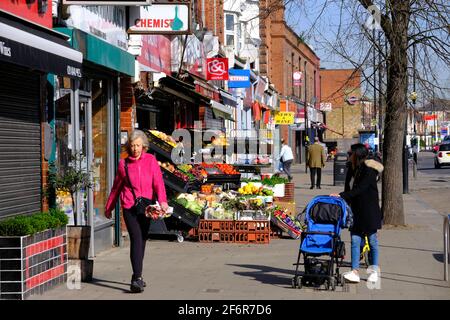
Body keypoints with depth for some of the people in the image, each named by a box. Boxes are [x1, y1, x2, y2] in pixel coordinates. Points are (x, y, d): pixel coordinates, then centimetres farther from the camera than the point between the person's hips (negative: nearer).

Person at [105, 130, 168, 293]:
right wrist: (109, 207, 23)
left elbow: (158, 181, -6)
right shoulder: (123, 163, 4)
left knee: (142, 241, 12)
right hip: (129, 208, -2)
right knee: (136, 239, -16)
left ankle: (137, 277, 27)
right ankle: (137, 278, -21)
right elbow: (116, 187, 15)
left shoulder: (151, 160, 4)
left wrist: (162, 200, -22)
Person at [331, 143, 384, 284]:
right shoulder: (354, 170, 11)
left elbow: (359, 190, -23)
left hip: (369, 211, -7)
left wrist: (342, 196, -26)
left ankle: (374, 271, 17)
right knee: (355, 240, -2)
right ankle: (355, 271, -5)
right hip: (357, 210, 7)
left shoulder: (369, 170, -14)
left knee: (372, 239, 5)